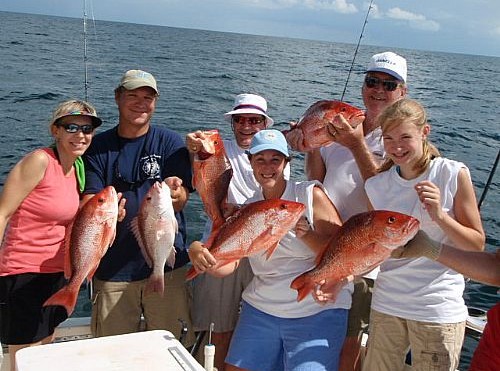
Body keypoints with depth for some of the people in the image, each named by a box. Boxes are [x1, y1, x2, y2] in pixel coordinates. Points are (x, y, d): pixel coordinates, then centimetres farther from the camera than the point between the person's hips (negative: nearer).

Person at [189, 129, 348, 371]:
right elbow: (227, 263, -4)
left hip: (316, 312, -4)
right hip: (261, 309, 4)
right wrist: (198, 252, -25)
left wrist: (307, 235, -27)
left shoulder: (311, 194, -6)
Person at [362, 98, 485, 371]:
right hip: (386, 304, 4)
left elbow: (477, 245, -5)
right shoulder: (377, 185, 1)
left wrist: (440, 216, -21)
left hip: (439, 310, -3)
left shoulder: (453, 174, -9)